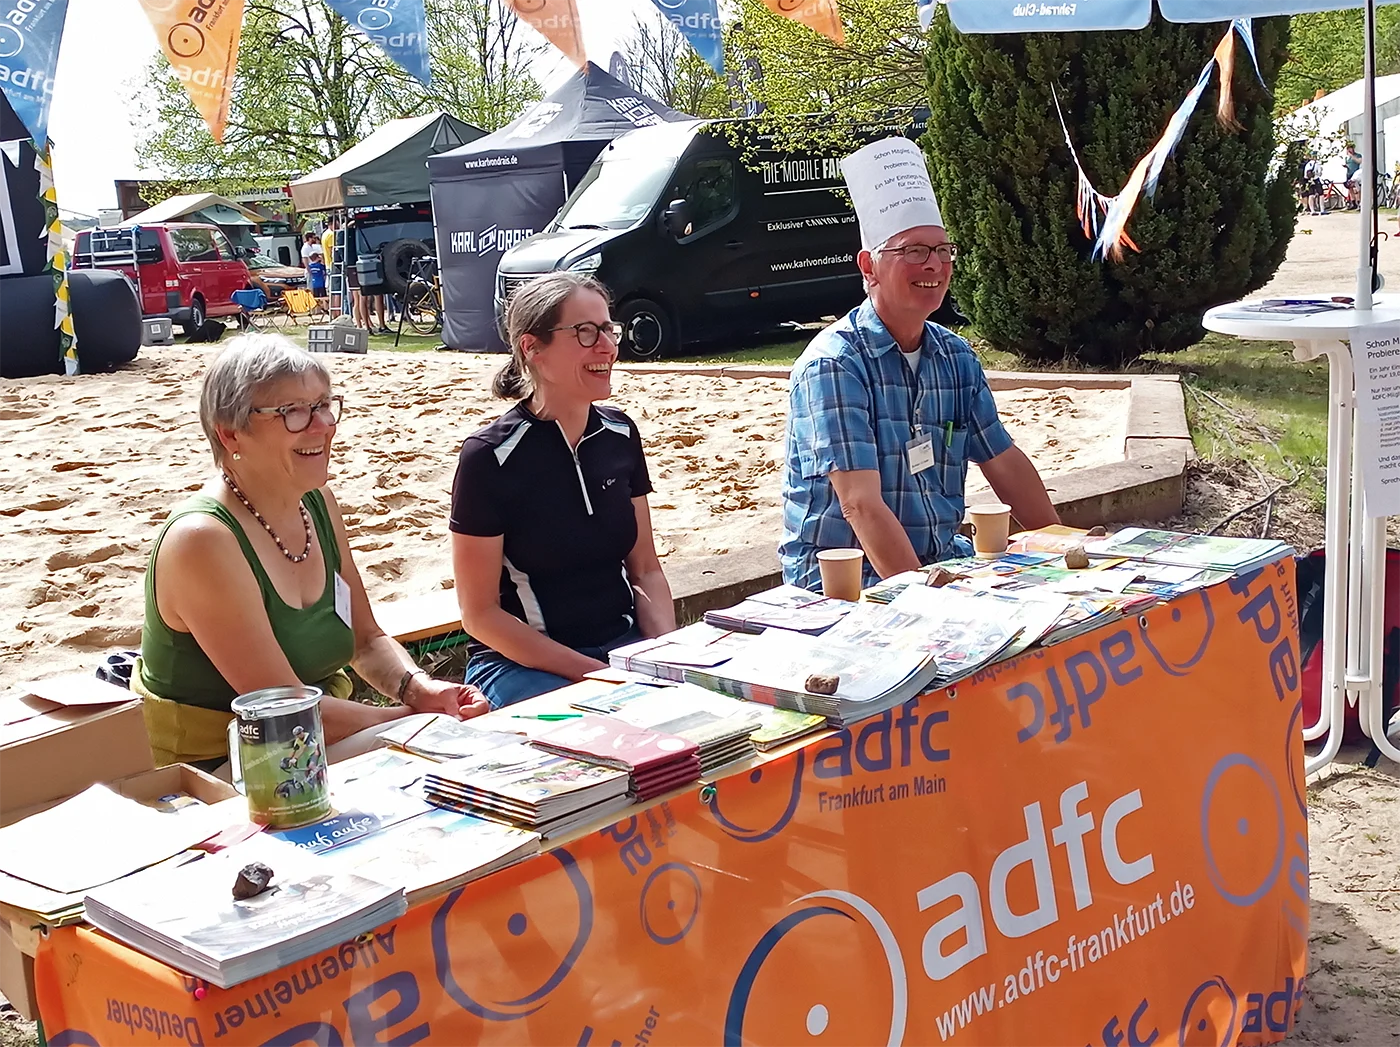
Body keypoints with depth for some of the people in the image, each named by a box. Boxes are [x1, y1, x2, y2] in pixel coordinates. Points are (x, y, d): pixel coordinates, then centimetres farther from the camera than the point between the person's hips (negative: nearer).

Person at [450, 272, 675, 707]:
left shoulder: (620, 435, 5)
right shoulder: (489, 456, -12)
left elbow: (645, 569, 12)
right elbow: (480, 614, -10)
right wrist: (592, 673, -17)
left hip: (624, 643, 6)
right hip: (520, 662, -6)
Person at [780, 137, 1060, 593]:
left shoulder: (956, 358, 8)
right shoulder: (834, 363, -15)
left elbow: (1005, 464, 14)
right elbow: (861, 504, -23)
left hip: (941, 558, 7)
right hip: (840, 577, -7)